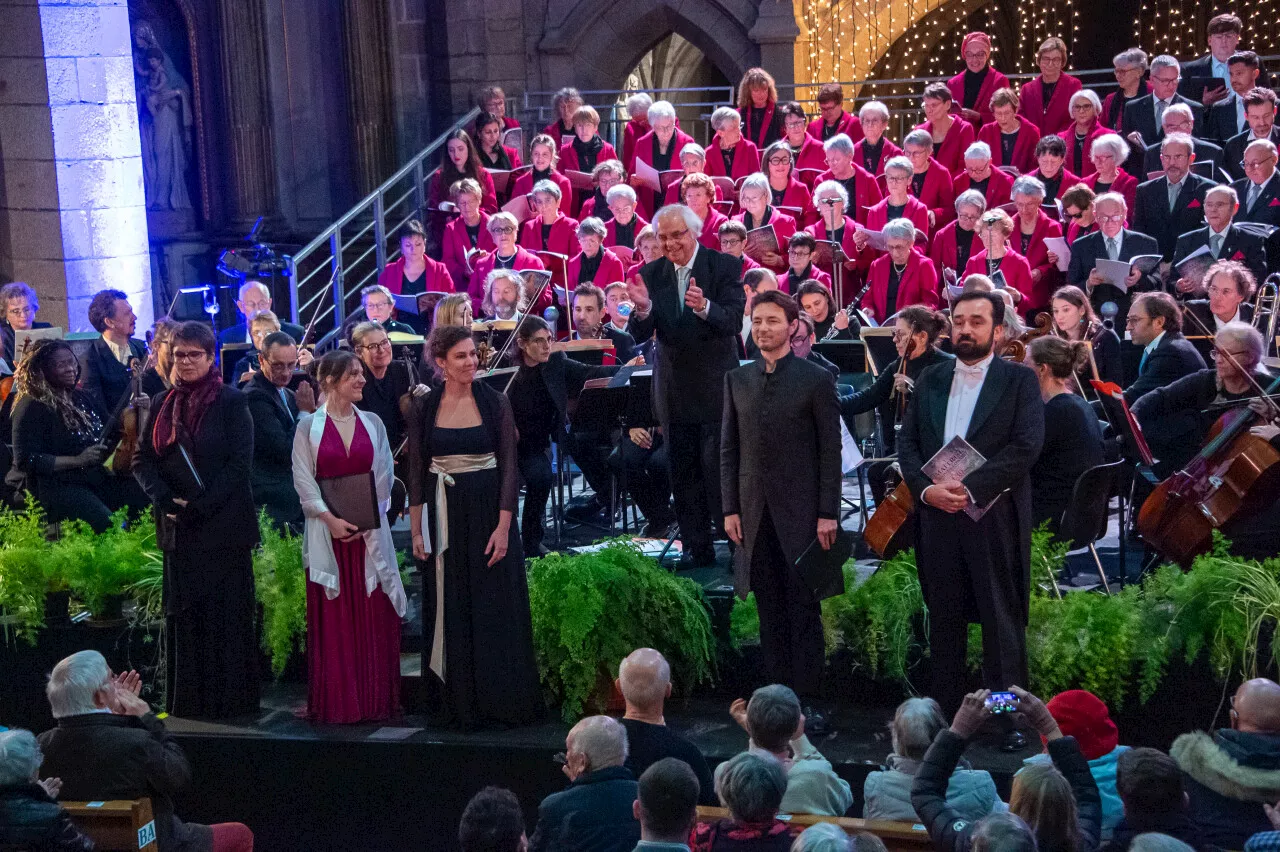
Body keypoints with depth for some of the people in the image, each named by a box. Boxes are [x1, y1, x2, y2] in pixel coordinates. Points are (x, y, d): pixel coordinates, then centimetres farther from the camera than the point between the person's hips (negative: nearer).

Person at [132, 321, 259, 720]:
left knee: (227, 611, -1)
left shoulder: (231, 402, -2)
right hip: (178, 527, 4)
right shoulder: (162, 404, 11)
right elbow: (142, 459, 8)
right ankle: (189, 699, 14)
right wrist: (164, 498, -9)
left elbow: (241, 462, -8)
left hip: (224, 524, -4)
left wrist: (202, 505, -16)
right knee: (184, 613, 6)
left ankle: (230, 698, 6)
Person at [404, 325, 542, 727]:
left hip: (488, 510, -1)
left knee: (497, 605, 2)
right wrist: (416, 530, 0)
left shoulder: (495, 402, -3)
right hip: (444, 516, 1)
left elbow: (509, 467, -5)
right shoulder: (423, 408, 1)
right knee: (452, 608, 5)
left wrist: (503, 526, -12)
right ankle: (463, 702, 15)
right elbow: (416, 472, 4)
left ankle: (504, 699, 14)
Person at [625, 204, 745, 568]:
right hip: (674, 386, 4)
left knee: (719, 468, -5)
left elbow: (734, 322, -20)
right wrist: (643, 309, -27)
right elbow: (639, 335, -5)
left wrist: (704, 307, -40)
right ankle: (696, 547, 19)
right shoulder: (651, 274, 0)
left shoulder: (724, 266, -9)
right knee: (683, 472, 9)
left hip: (715, 384, -4)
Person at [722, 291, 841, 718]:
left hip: (800, 510, -3)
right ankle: (775, 688, 15)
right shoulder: (737, 380, 10)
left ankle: (806, 694, 7)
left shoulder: (816, 379, -2)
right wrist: (731, 507, 4)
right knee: (769, 606, 8)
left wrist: (828, 513, -8)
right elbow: (729, 448, 11)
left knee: (804, 606, 0)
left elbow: (831, 450, -3)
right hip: (755, 511, 4)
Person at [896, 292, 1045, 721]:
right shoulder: (930, 380, 13)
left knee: (1002, 619, 1)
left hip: (995, 518, -4)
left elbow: (1026, 446, -10)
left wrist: (970, 489, -17)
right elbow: (907, 443, 9)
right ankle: (944, 707, 18)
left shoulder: (1020, 380, 0)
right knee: (944, 617, 10)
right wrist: (925, 488, -9)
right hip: (937, 515, 4)